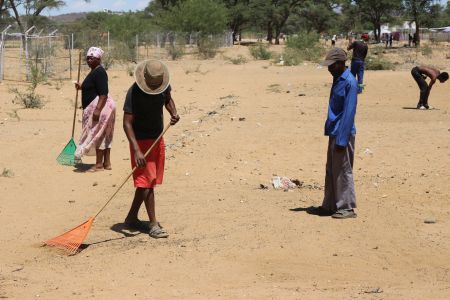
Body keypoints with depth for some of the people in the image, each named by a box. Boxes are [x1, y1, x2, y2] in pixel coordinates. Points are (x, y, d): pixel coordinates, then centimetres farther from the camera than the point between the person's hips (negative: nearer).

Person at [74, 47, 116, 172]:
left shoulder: (99, 72, -16)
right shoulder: (95, 71, 16)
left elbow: (104, 93, -23)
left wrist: (97, 109, -29)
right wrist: (82, 87, 15)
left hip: (100, 106, -11)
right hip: (97, 106, 11)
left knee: (97, 134, -7)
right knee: (103, 135, 11)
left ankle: (99, 164, -2)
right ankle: (107, 163, 15)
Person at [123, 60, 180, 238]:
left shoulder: (163, 85, -6)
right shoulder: (134, 93, -24)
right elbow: (127, 123, -26)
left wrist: (174, 113, -5)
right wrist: (137, 150, -35)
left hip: (158, 138, 7)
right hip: (141, 140, -7)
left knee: (148, 181, 12)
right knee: (146, 181, -9)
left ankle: (132, 217, 24)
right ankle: (154, 225, -5)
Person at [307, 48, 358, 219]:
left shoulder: (349, 83, -16)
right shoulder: (337, 80, 13)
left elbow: (349, 113, -20)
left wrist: (342, 140, -22)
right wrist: (333, 135, 18)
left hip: (342, 134, -9)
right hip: (333, 133, 9)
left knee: (342, 171, -2)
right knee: (331, 171, 14)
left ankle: (347, 208, 6)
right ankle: (329, 206, 22)